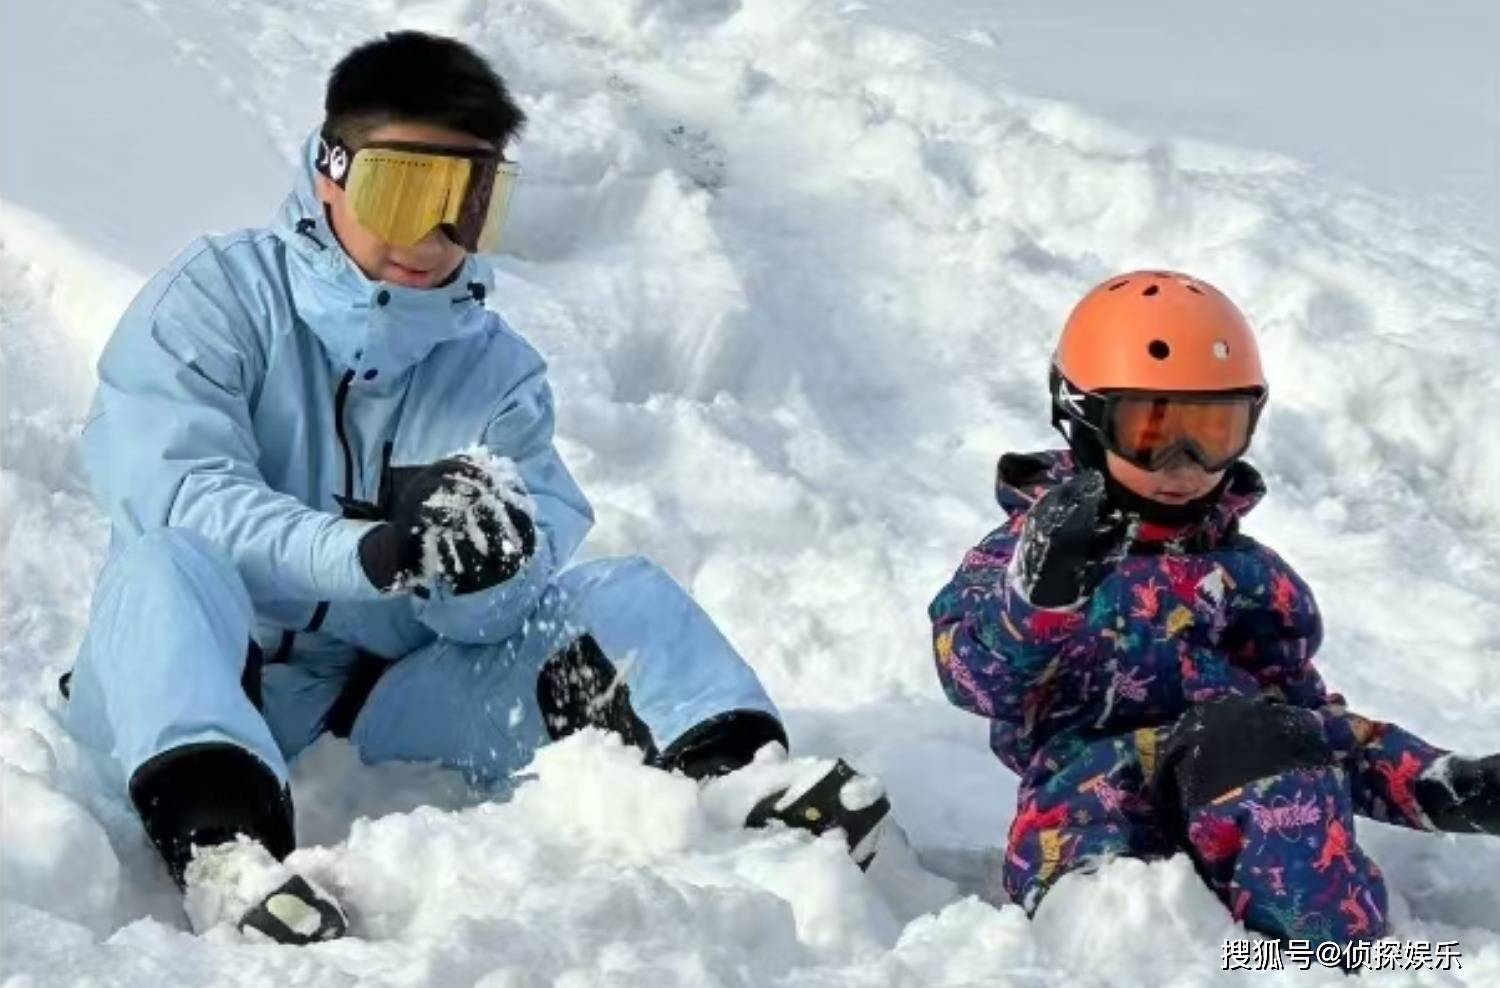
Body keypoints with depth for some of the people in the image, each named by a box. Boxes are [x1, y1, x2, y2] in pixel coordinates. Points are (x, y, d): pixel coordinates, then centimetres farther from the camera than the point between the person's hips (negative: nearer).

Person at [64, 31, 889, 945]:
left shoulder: (498, 370, 6)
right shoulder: (217, 301, -4)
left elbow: (502, 606, -7)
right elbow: (173, 493, -22)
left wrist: (485, 556, -32)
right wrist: (365, 554, -38)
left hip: (398, 682, 4)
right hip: (214, 681, -4)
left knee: (626, 593, -9)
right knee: (169, 563, -33)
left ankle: (729, 776, -35)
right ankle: (216, 832, -56)